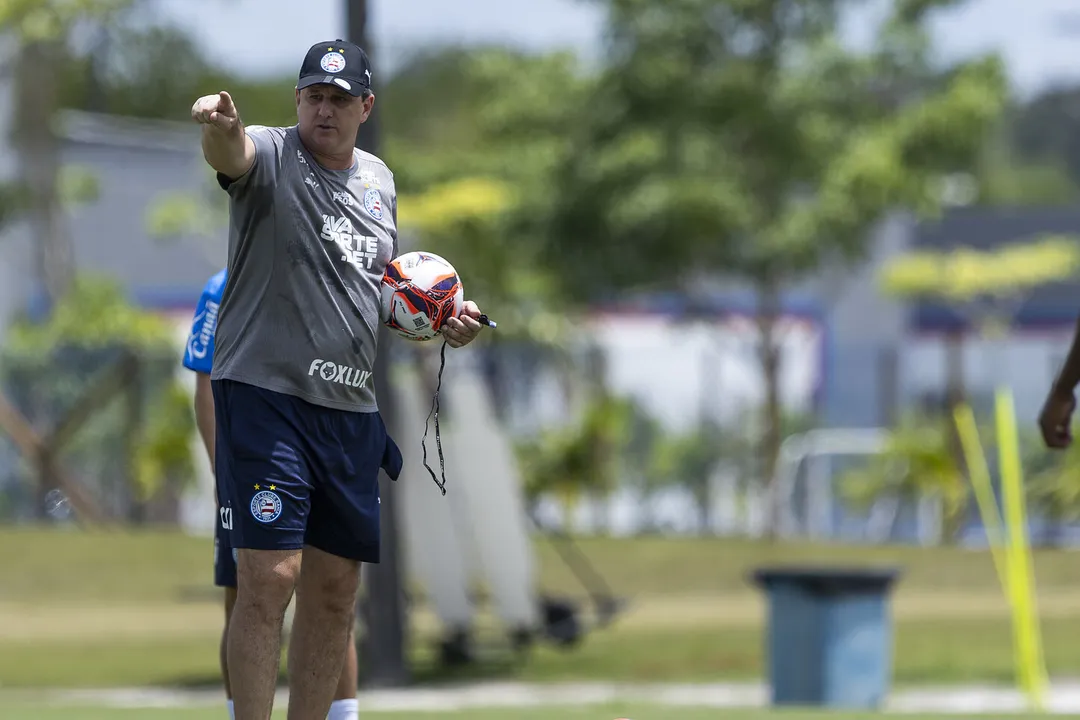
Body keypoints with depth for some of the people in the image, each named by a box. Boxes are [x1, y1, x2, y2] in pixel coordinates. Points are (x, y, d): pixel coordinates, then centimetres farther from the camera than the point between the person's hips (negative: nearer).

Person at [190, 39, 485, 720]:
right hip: (265, 392, -7)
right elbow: (232, 154, -31)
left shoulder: (379, 180, 15)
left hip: (352, 410, 7)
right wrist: (220, 128, -54)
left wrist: (442, 320, 10)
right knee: (269, 579, -14)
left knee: (336, 591, 10)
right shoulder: (271, 155, -6)